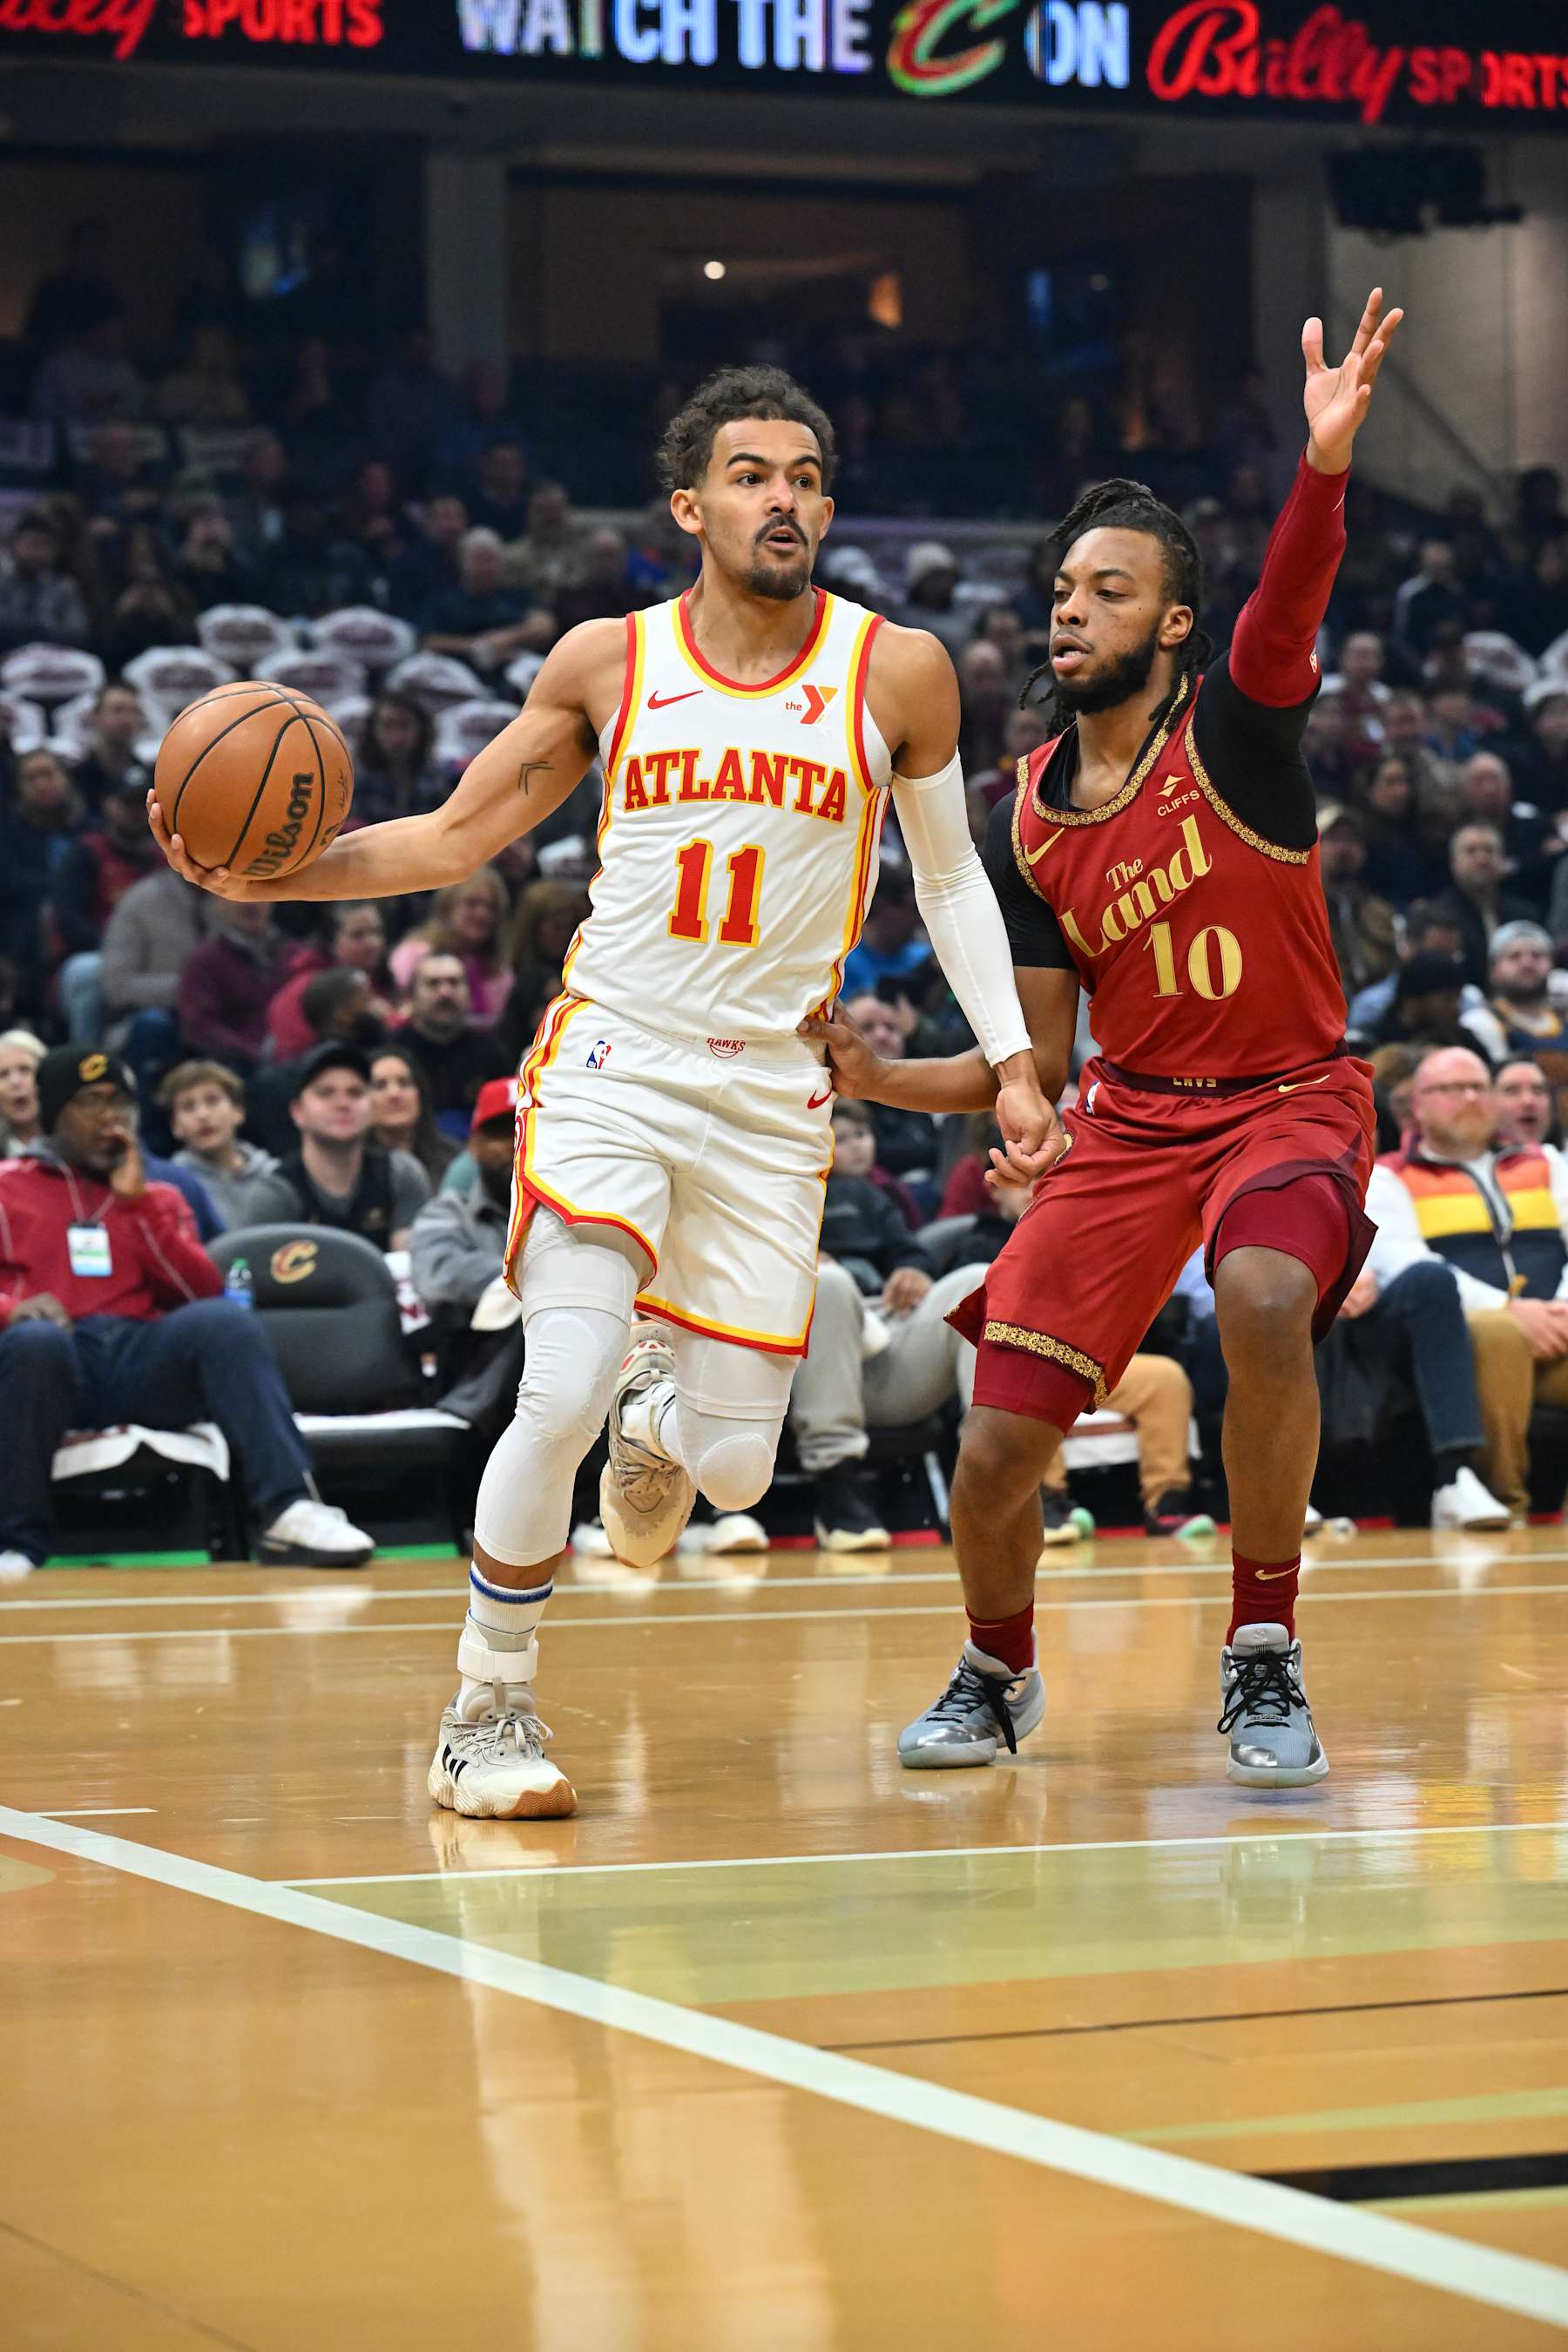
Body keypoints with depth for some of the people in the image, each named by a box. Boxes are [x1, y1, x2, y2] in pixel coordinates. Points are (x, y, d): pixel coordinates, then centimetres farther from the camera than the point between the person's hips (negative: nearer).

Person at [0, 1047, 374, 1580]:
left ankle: (288, 1512, -42)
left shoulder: (155, 1195, 25)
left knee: (227, 1321, -28)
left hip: (145, 1363, 3)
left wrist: (137, 1202, 3)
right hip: (56, 1363, -3)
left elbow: (204, 1293, 10)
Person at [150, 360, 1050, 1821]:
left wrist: (1011, 1060, 4)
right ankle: (488, 1714, -1)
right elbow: (458, 835, 7)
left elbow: (949, 874, 12)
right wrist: (273, 875, -8)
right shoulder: (608, 662, 1)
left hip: (771, 1097, 1)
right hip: (609, 1065, -1)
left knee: (734, 1468, 0)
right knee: (561, 1395, -20)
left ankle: (660, 1404, 39)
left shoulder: (896, 673, 0)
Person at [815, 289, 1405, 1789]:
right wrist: (879, 1079, -9)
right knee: (994, 1452, -6)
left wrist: (1325, 463, -53)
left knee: (1263, 1300, -37)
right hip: (1128, 1116, 4)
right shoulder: (1029, 826, 3)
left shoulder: (1231, 728, -10)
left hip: (1288, 1100, -4)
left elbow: (1290, 602, -33)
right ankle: (997, 1671, 28)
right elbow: (1039, 1062, 7)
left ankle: (1263, 1660, -17)